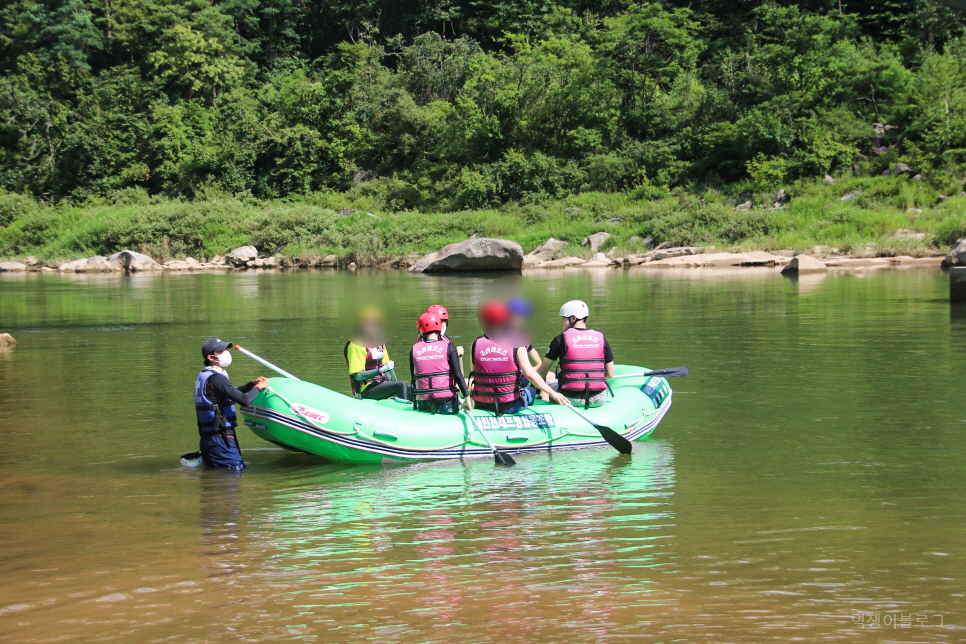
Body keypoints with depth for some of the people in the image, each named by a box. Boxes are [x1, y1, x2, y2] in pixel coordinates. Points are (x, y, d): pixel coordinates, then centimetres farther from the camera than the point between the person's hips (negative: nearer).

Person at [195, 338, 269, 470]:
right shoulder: (215, 378, -17)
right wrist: (258, 387, -4)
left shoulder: (203, 376, 14)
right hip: (220, 438, -10)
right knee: (238, 469, -5)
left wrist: (251, 384, 15)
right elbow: (244, 400, -21)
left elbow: (233, 393, 26)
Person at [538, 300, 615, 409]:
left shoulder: (560, 339, -3)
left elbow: (542, 372, 4)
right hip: (599, 400, 3)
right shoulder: (601, 338, 5)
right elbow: (610, 374, 7)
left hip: (570, 399, -3)